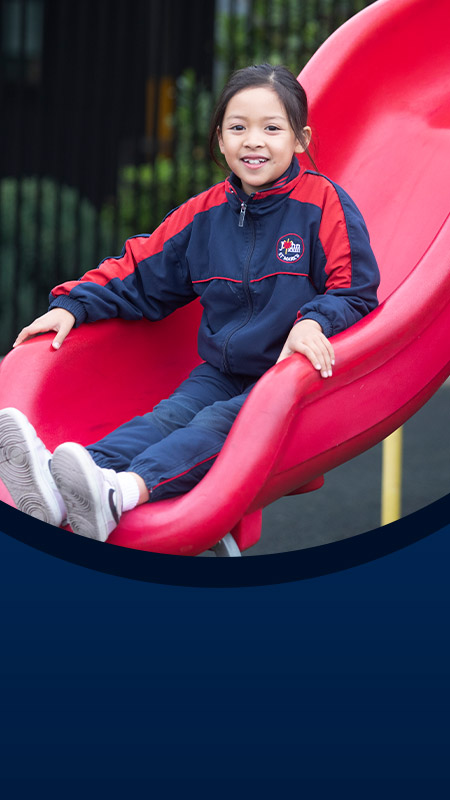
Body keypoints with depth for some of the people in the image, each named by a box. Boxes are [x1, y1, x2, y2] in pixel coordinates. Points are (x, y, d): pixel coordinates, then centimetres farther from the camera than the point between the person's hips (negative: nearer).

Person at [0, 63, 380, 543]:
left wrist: (313, 322, -30)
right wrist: (73, 305, 3)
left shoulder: (323, 203, -6)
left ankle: (121, 493, -59)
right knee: (169, 416, -22)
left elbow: (355, 292, -9)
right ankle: (57, 489, -52)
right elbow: (139, 275, 16)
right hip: (222, 371, 5)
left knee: (219, 424, -30)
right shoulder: (205, 213, 8)